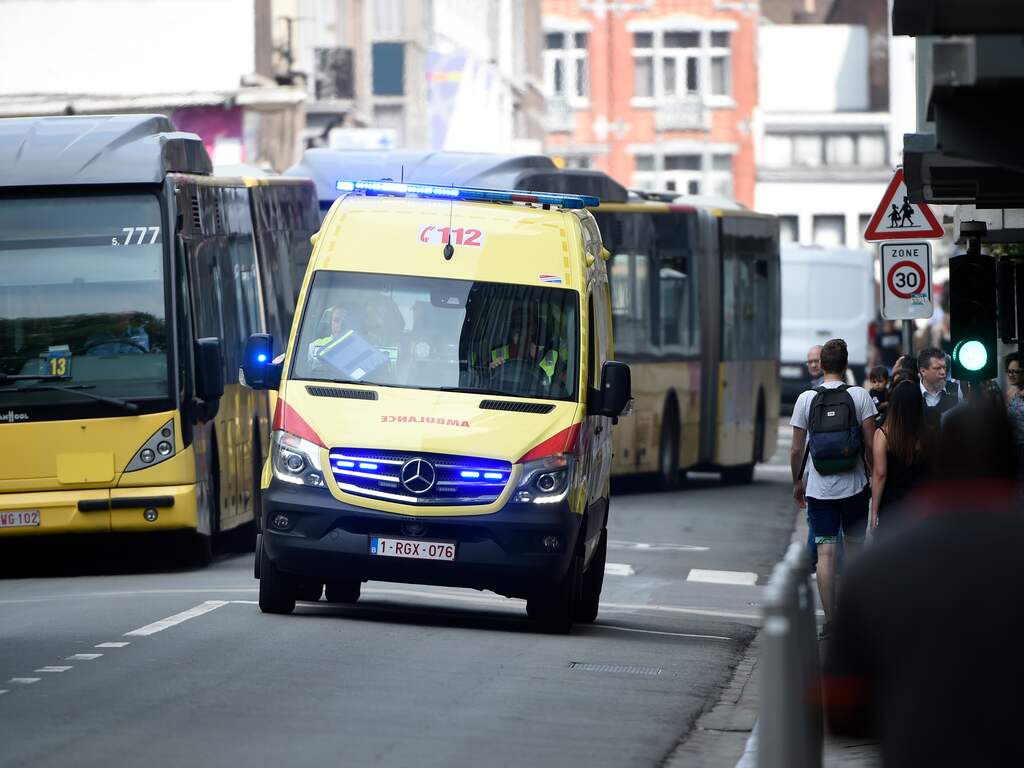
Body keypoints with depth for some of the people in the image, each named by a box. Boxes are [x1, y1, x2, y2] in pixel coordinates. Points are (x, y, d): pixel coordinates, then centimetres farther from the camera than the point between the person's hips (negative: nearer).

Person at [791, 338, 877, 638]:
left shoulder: (806, 399, -2)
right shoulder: (860, 396, -5)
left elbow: (796, 450, 0)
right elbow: (871, 444, -6)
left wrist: (797, 483, 14)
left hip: (819, 488, 0)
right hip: (854, 485, 0)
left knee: (825, 551, -1)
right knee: (854, 546, 16)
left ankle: (829, 618, -5)